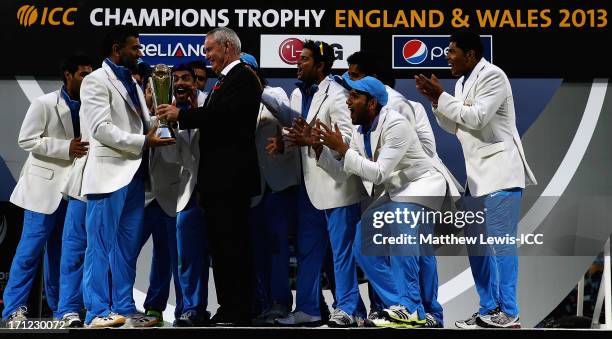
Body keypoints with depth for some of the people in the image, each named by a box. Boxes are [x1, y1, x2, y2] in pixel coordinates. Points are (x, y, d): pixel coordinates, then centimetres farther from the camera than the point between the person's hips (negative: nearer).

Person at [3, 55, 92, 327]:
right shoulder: (44, 104, -5)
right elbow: (26, 140, -9)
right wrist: (66, 148, -18)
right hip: (45, 185, -5)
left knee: (62, 250, 9)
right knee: (31, 248, -6)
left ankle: (59, 308, 14)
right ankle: (14, 309, -3)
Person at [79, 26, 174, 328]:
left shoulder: (132, 83, 21)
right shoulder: (96, 81, -4)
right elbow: (101, 129, -15)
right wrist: (144, 142, -16)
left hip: (134, 175, 8)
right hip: (110, 173, -8)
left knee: (128, 246, 8)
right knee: (101, 245, -4)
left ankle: (123, 308, 12)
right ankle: (98, 312, -1)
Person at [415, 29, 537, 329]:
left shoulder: (492, 76, -12)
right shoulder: (463, 82, 14)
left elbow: (476, 117, -21)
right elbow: (454, 126, 18)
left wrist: (441, 97, -14)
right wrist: (435, 100, 4)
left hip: (500, 171, -10)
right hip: (478, 174, 10)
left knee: (501, 242, -9)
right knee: (476, 244, 11)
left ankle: (509, 314, -5)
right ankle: (488, 309, 19)